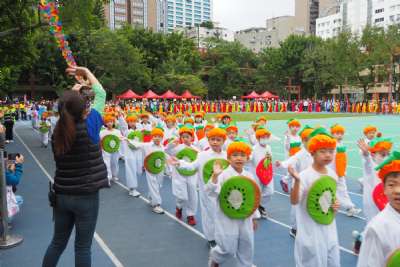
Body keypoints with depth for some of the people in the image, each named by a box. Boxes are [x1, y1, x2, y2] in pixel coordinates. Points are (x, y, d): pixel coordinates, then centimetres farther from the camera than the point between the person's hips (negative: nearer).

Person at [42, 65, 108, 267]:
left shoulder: (58, 130, -5)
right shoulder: (89, 127, -17)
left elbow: (69, 110, 17)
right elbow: (100, 94, -4)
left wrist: (74, 92, 20)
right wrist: (86, 72, 8)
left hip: (61, 195, 5)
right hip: (86, 197, -5)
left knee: (58, 242, 20)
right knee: (82, 247, 8)